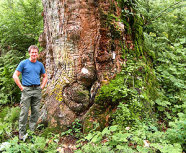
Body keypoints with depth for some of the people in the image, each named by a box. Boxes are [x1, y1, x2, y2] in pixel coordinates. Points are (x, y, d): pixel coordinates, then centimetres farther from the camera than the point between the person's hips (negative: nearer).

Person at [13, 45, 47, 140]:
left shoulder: (40, 65, 12)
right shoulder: (23, 63, 1)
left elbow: (45, 76, 23)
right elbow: (15, 76, -1)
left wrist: (42, 86, 9)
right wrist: (21, 87, -7)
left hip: (37, 90, 4)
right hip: (26, 90, -4)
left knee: (36, 112, 6)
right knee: (24, 112, -3)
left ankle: (32, 131, 19)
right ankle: (22, 133, 8)